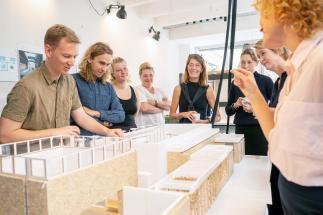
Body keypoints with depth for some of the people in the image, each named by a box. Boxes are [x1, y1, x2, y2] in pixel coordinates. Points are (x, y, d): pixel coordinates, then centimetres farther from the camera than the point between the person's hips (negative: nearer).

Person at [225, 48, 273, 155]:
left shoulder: (266, 81, 0)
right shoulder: (236, 83, 8)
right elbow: (228, 111, 12)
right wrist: (236, 105, -7)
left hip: (261, 130, -2)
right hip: (241, 130, 2)